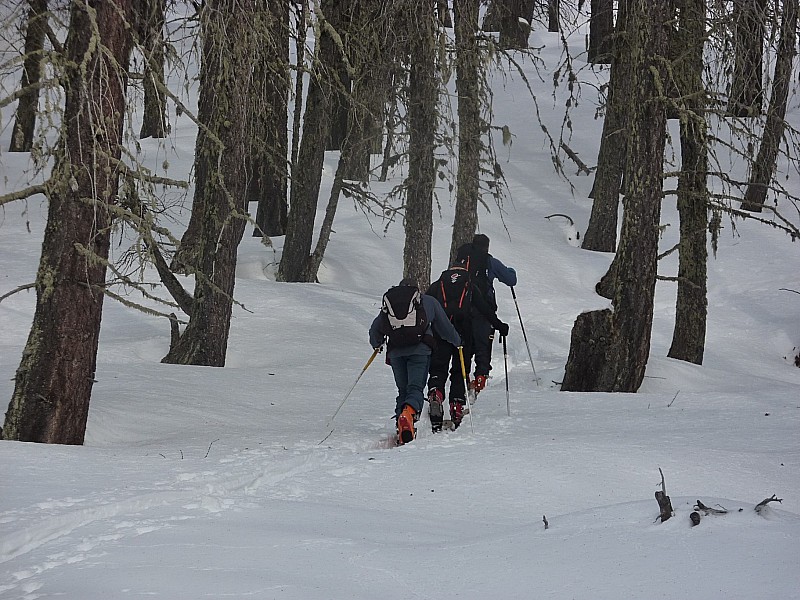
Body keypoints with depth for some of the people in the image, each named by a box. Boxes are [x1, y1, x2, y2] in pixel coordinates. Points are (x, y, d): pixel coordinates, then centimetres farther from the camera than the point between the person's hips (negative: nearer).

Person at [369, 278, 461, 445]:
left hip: (395, 351, 2)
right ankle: (409, 412, -40)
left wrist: (377, 345, 45)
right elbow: (445, 326, 24)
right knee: (415, 388, -8)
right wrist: (457, 342, 41)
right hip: (420, 349, -2)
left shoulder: (388, 301, 22)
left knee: (403, 390, 14)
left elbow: (375, 329, 25)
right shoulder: (428, 301, 19)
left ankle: (401, 431, 2)